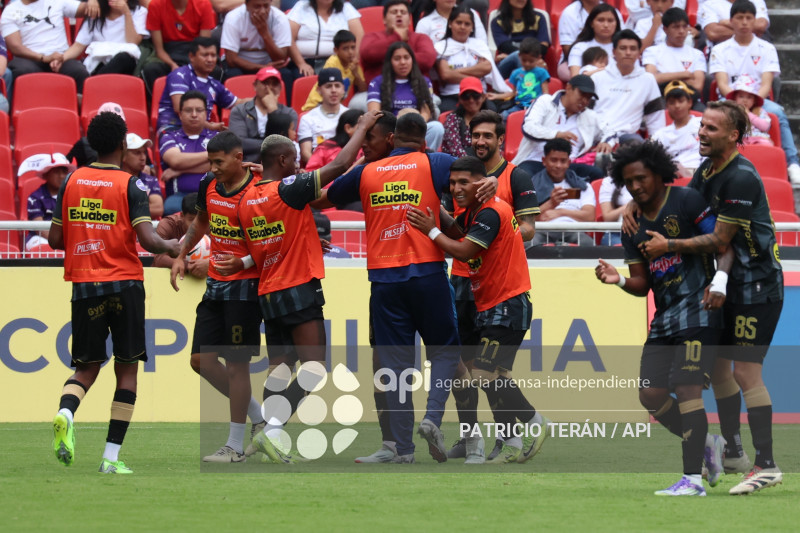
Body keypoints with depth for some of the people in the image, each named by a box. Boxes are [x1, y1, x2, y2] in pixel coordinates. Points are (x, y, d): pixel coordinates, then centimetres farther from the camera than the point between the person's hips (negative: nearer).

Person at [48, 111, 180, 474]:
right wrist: (170, 247, 5)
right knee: (127, 369, 8)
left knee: (87, 367, 11)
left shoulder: (71, 182, 4)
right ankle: (112, 457, 2)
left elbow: (55, 239, 6)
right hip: (124, 282, -3)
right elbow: (147, 239, -15)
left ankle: (65, 413, -23)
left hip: (84, 284, 3)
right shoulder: (130, 185, -7)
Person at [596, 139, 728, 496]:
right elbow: (642, 284, 15)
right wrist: (618, 280, -6)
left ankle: (692, 478, -14)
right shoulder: (633, 225, 14)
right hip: (664, 316, 8)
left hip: (698, 309, -8)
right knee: (650, 393, 2)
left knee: (686, 387, -16)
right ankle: (707, 444, 23)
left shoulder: (686, 200, -6)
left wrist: (719, 280, -26)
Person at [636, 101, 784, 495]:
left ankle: (767, 465, -12)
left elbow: (719, 240, -20)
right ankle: (733, 453, 24)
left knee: (746, 371, -13)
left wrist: (669, 246, -16)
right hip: (730, 284, 10)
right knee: (717, 366, 13)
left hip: (757, 285, -10)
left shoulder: (741, 177, -20)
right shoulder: (708, 170, 8)